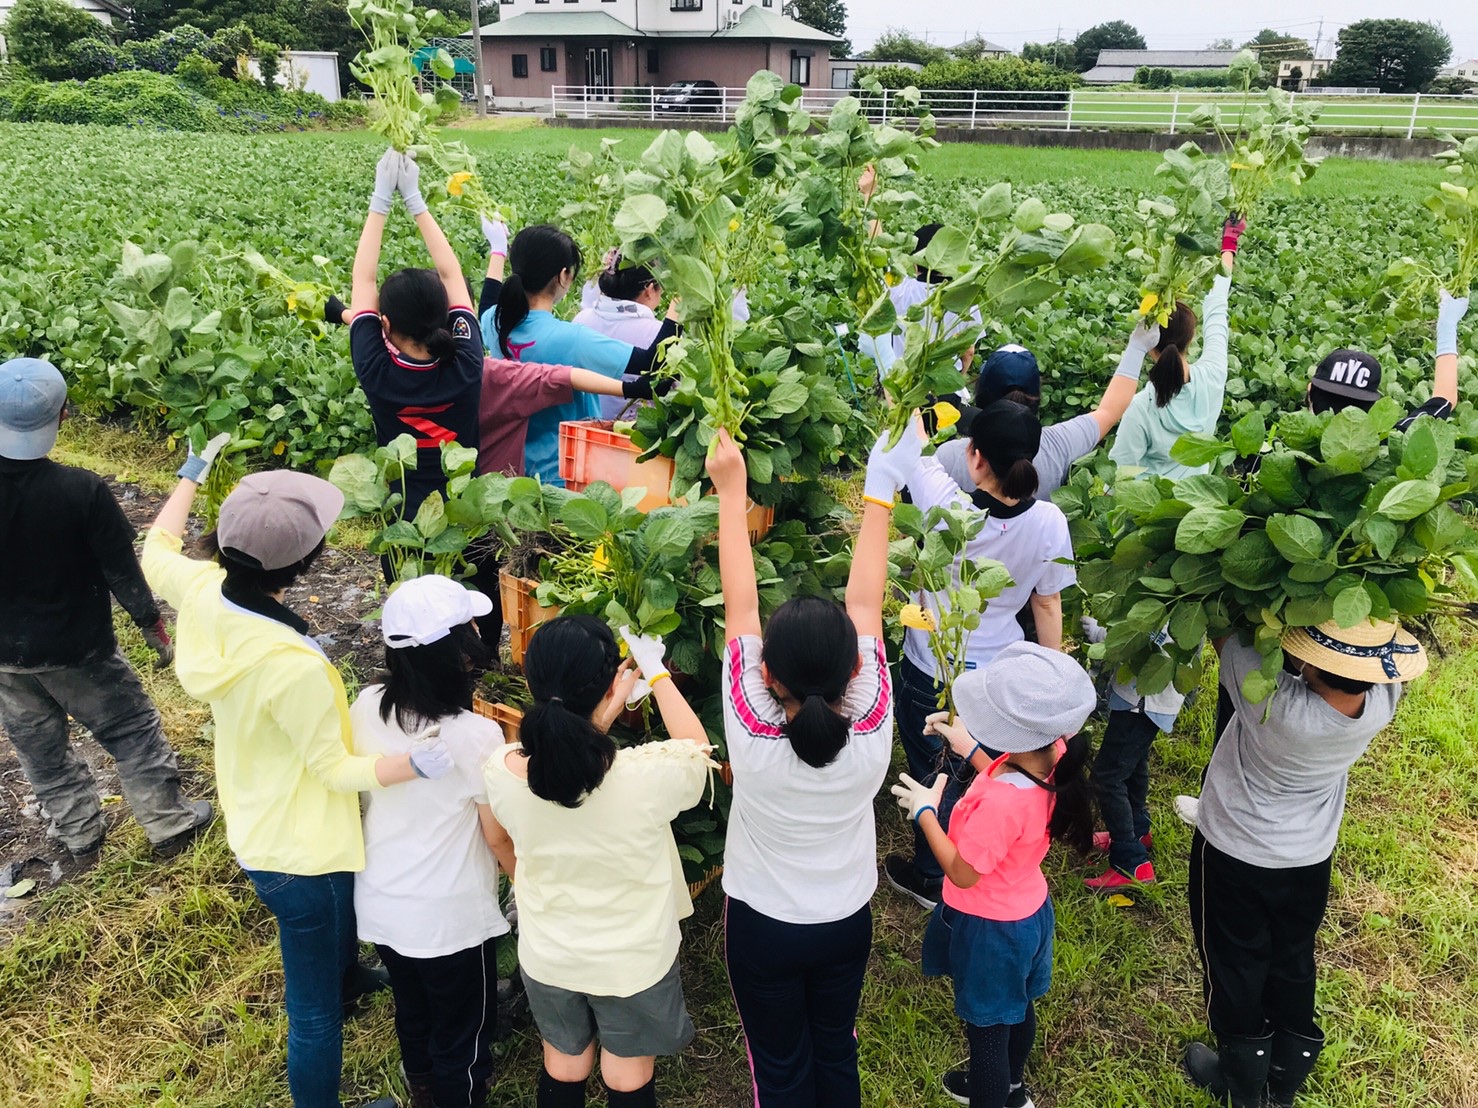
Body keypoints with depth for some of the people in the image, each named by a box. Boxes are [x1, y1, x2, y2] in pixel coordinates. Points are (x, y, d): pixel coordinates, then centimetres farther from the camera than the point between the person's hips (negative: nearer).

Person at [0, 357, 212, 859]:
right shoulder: (83, 491, -27)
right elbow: (122, 573, -18)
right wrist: (153, 626, -2)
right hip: (76, 648, -3)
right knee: (133, 732, 15)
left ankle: (80, 833, 39)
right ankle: (169, 825, 27)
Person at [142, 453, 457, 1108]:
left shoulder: (201, 591, -15)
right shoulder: (294, 667, -38)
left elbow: (156, 551, 9)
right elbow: (335, 769, -24)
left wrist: (192, 476, 22)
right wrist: (418, 764, -37)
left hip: (255, 828, 10)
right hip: (302, 856, -10)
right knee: (315, 1012, 13)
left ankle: (346, 976, 70)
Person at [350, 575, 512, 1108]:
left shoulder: (367, 707, -12)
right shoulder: (477, 735, -27)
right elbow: (500, 836, -15)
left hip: (379, 902, 6)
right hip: (450, 917, -6)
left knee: (412, 1016, 30)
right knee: (463, 1034, 18)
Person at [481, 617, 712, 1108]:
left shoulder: (503, 771, -24)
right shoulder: (647, 776, -33)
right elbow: (695, 748, -9)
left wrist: (596, 719, 6)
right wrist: (656, 672, 1)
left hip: (547, 956, 3)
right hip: (633, 962, -2)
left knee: (562, 1068, 28)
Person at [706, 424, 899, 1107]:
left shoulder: (752, 736, -33)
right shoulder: (873, 730, -28)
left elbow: (739, 605, -26)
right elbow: (865, 603, -19)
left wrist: (731, 489, -17)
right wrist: (879, 494, -11)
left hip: (762, 925, -2)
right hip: (848, 921, 2)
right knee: (837, 1049, 27)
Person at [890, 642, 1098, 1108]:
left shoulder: (1000, 801, -41)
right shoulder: (1052, 758, -18)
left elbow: (963, 873, -27)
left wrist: (925, 812, -17)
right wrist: (970, 749, 1)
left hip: (990, 929, -8)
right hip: (1027, 911, 8)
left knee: (987, 1026, 17)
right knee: (1016, 1007, 32)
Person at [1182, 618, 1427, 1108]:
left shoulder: (1275, 703, -40)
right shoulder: (1383, 700, -25)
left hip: (1235, 853, -4)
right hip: (1310, 858, 5)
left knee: (1234, 965, 18)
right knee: (1293, 962, 25)